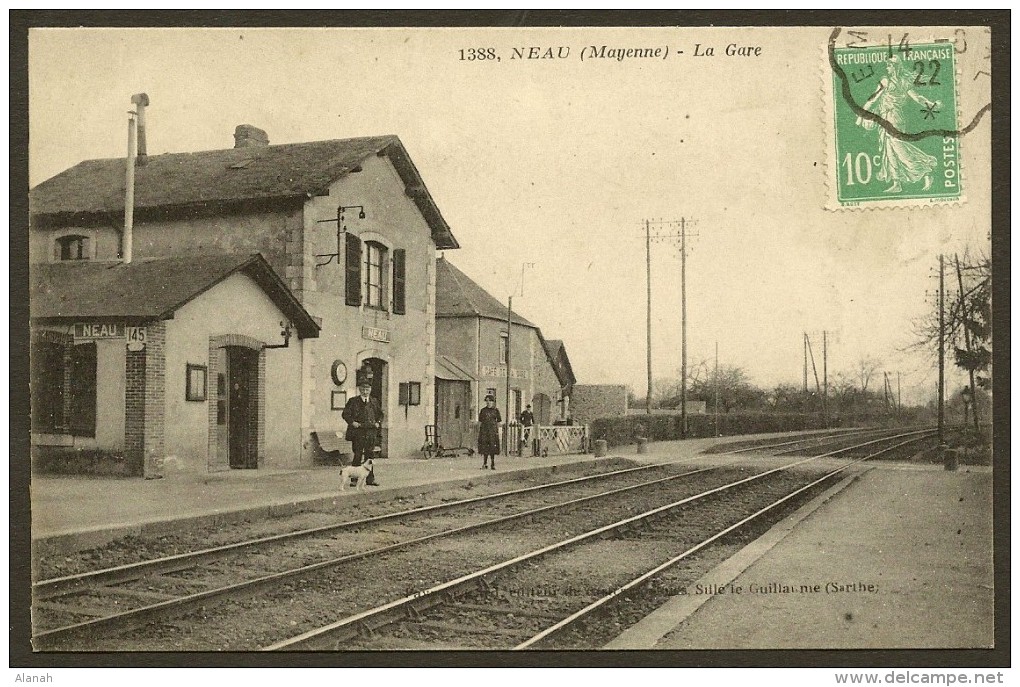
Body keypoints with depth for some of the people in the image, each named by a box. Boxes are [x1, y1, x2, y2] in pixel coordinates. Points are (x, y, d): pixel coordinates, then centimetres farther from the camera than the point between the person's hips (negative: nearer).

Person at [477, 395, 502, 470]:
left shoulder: (496, 410, 4)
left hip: (493, 430, -1)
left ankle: (493, 464, 6)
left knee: (492, 447, -1)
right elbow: (480, 421, 10)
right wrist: (479, 431, 4)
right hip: (484, 430, 1)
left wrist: (498, 431, -1)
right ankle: (485, 463, 6)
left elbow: (498, 422, 6)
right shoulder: (483, 410, 8)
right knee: (484, 447, 0)